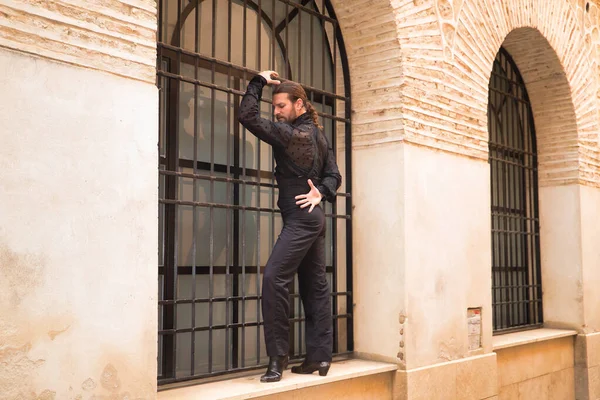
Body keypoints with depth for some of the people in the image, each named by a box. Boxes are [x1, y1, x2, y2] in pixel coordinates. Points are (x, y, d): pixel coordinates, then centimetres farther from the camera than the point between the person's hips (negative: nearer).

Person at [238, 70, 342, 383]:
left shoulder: (292, 133, -13)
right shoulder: (318, 134, 14)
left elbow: (248, 117, -17)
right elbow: (334, 175, 14)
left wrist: (257, 82, -6)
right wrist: (321, 192, -4)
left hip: (300, 219, -10)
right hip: (314, 217, 10)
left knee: (274, 278, -15)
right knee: (315, 286, 8)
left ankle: (278, 359, -14)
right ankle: (320, 357, 13)